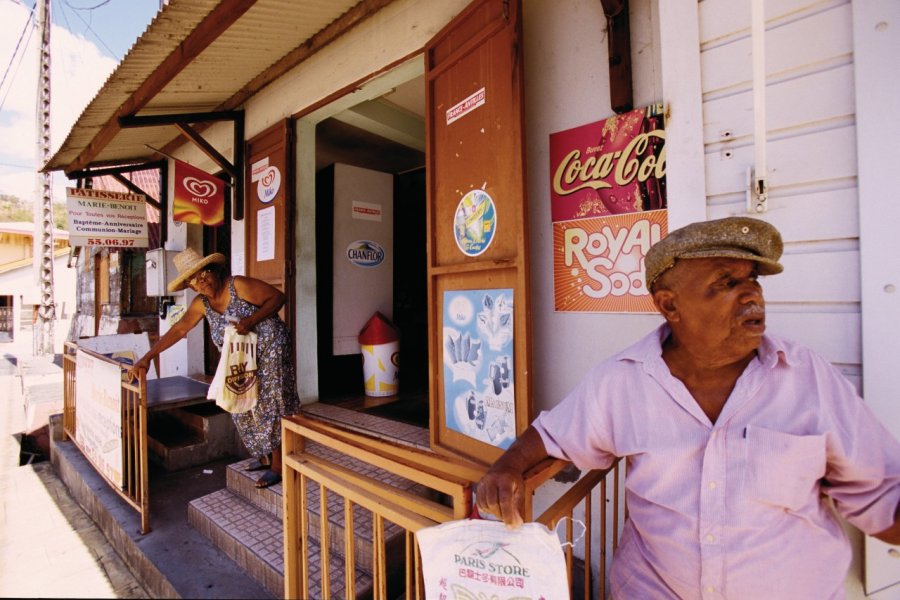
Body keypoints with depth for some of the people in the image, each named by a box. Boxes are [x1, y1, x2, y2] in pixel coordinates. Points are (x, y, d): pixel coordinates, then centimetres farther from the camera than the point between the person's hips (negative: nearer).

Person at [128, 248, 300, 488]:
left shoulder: (238, 285, -16)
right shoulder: (201, 303, 3)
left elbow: (278, 297, -17)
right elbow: (179, 329, 3)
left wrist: (252, 320, -27)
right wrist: (147, 357, -2)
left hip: (269, 352, -7)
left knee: (269, 407, -5)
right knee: (244, 409, 10)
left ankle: (278, 466, 6)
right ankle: (266, 457, 27)